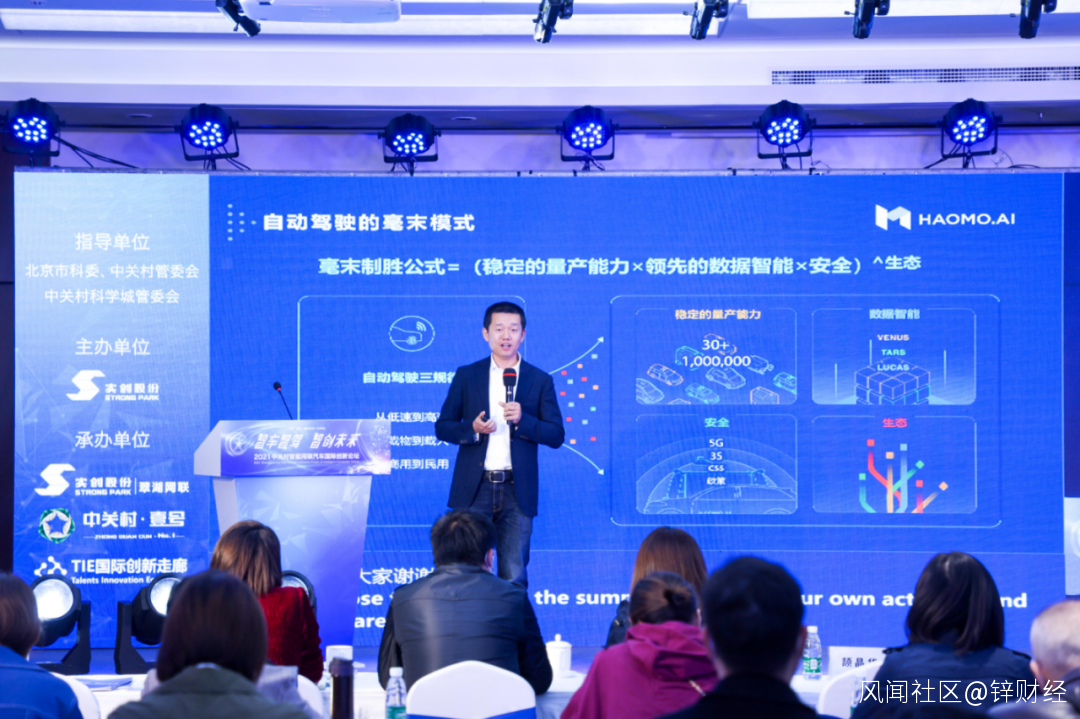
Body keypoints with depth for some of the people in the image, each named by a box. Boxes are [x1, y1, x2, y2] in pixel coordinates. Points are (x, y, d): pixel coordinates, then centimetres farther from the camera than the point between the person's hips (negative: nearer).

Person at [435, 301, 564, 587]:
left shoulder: (540, 381, 7)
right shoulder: (466, 376, 8)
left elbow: (556, 436, 3)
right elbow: (442, 427, 8)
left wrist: (522, 419, -15)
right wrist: (472, 429, -12)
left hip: (517, 490, 0)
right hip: (474, 488, 0)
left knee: (514, 576, -2)